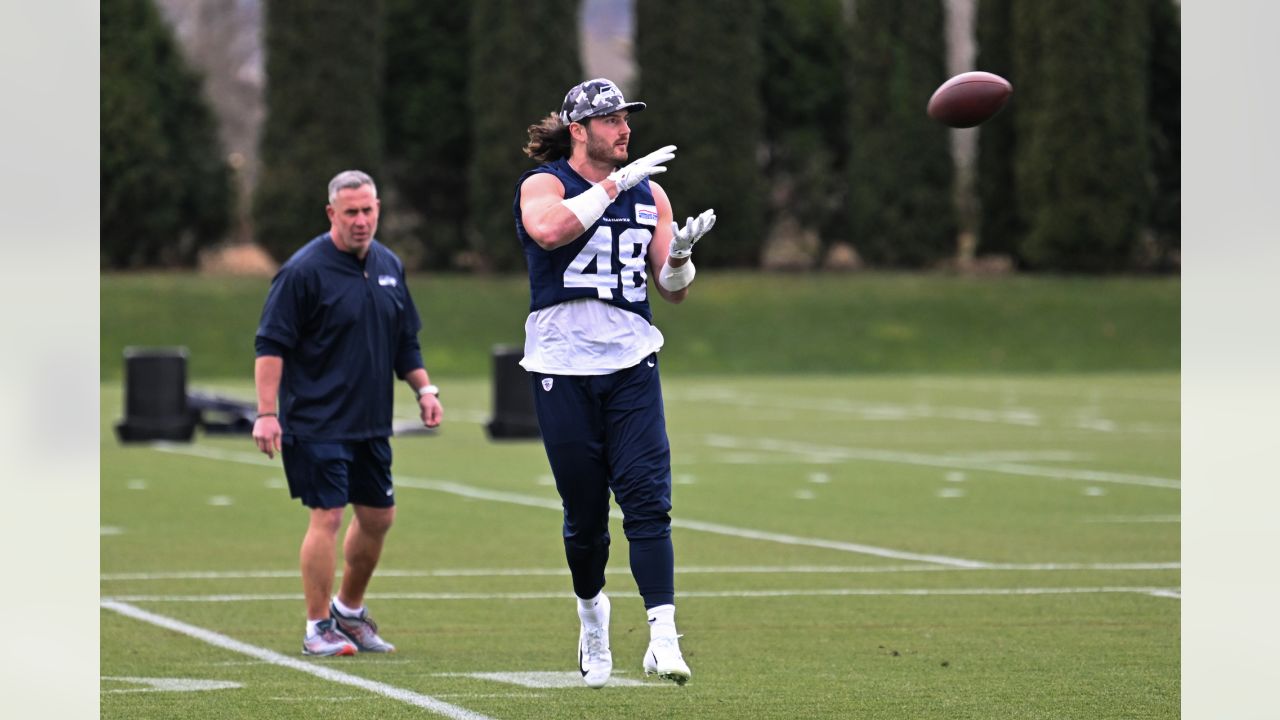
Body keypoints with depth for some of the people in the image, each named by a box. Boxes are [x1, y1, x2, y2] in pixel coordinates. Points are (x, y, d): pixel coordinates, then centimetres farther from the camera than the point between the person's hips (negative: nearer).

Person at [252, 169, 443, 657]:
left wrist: (424, 388, 10)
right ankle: (318, 628, -2)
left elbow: (405, 340, 22)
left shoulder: (389, 266, 10)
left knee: (378, 517, 12)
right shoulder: (304, 270, -11)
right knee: (328, 515, -10)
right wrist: (267, 412, -19)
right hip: (318, 423, -7)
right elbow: (271, 344, -13)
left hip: (371, 423, 7)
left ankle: (349, 610, 31)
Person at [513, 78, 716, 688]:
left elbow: (673, 292, 15)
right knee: (584, 514, 4)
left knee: (648, 499, -11)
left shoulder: (648, 194, 12)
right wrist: (615, 184, -24)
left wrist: (679, 255, -7)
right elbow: (550, 229, -26)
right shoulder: (543, 184, -1)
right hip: (563, 367, -2)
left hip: (631, 363, 3)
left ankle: (662, 636, -17)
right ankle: (592, 614, 29)